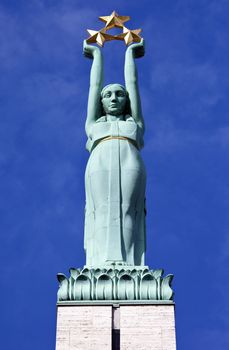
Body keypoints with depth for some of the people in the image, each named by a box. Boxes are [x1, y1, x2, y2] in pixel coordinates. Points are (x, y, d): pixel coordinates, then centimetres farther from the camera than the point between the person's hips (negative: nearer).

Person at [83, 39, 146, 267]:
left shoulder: (135, 124, 36)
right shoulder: (94, 125, 36)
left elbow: (132, 82, 43)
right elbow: (95, 84, 44)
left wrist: (130, 53, 54)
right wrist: (97, 54, 55)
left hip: (130, 166, 0)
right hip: (100, 166, 0)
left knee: (126, 214, -20)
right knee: (103, 213, -20)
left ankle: (126, 266, -35)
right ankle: (103, 265, -35)